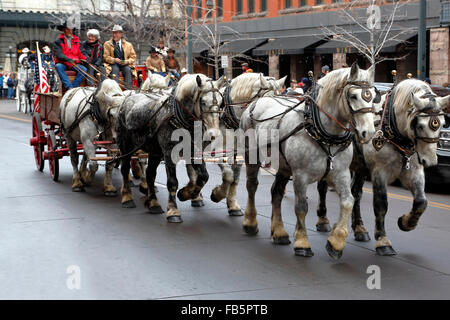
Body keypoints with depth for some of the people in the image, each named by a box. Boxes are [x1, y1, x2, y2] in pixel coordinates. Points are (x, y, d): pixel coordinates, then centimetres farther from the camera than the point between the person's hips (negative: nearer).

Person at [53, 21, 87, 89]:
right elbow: (59, 54, -11)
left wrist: (85, 59, -11)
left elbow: (80, 53, 12)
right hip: (63, 64, -3)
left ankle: (74, 87, -30)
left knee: (83, 69, -25)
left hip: (74, 64, 3)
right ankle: (69, 87, -43)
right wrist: (69, 60, -27)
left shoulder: (76, 41, 16)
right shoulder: (58, 42, 3)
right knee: (58, 66, -36)